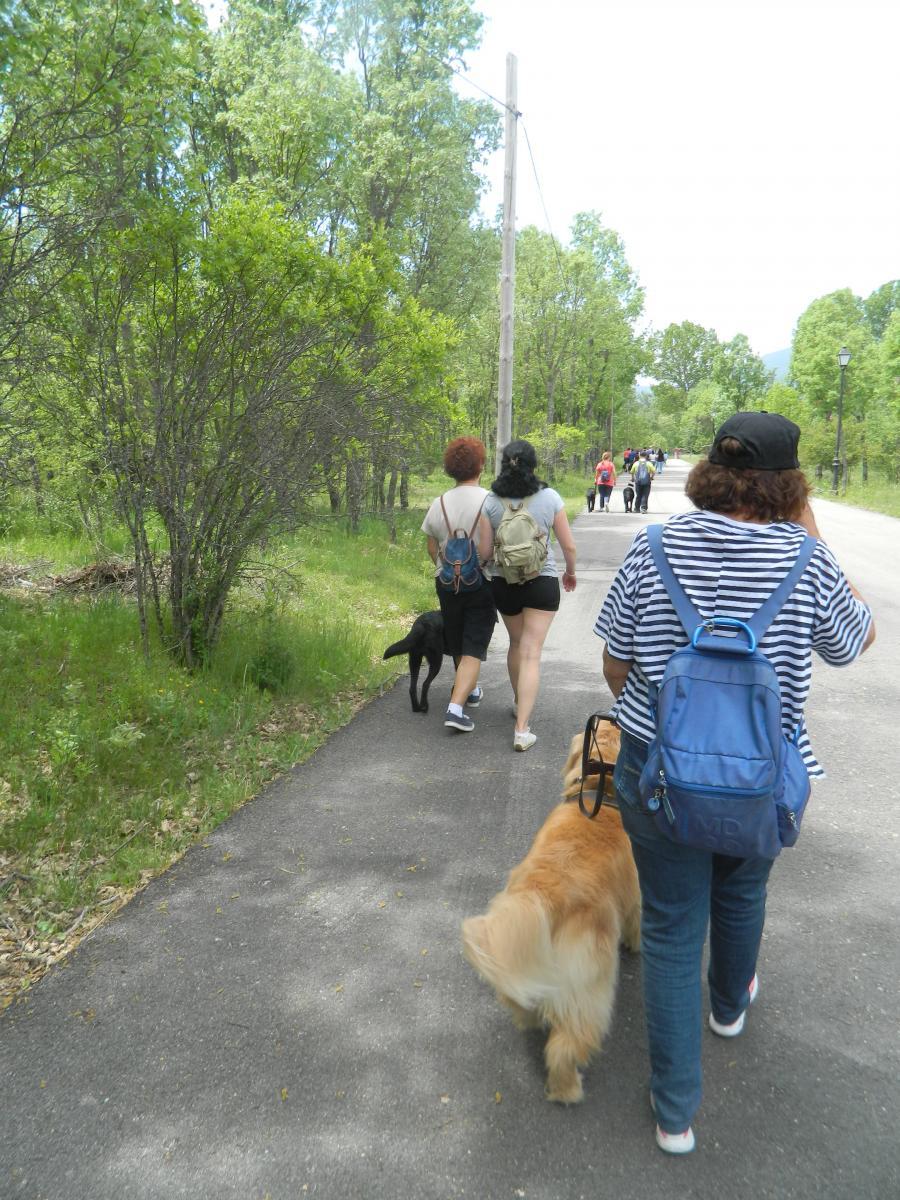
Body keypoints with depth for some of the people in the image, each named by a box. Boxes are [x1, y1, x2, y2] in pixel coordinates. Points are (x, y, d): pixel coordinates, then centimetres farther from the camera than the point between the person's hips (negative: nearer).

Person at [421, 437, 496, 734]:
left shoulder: (439, 503, 0)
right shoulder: (489, 501, -14)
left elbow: (432, 549, 6)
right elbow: (489, 550, -21)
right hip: (481, 583, -4)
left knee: (457, 644, 21)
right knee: (473, 649, 0)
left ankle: (469, 690, 41)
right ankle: (456, 707, -12)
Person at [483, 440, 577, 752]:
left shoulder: (491, 502, -6)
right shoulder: (550, 497, -7)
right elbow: (569, 545, -3)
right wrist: (570, 572, 15)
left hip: (503, 583, 2)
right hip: (542, 583, -2)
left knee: (516, 644, 24)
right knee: (531, 654, -2)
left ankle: (520, 704, 41)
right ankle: (522, 729, -8)